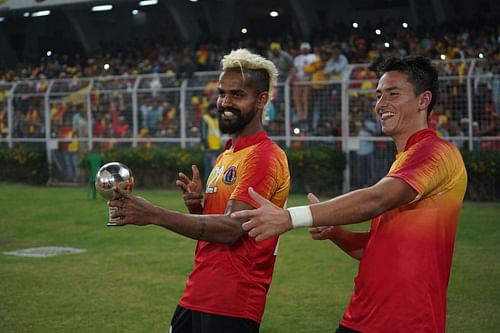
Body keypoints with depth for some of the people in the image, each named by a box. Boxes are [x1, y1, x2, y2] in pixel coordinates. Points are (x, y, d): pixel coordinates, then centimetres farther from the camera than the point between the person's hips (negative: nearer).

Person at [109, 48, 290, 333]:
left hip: (231, 308, -8)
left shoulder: (265, 157, -14)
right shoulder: (226, 156, 16)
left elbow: (231, 228, -24)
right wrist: (196, 205, -1)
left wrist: (154, 214, -27)